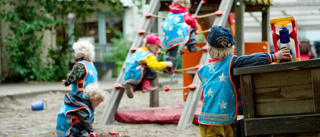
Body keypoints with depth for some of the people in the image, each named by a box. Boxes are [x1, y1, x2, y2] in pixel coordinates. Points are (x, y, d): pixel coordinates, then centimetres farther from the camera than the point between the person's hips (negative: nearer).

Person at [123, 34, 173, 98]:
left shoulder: (139, 51, 21)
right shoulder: (149, 55, -8)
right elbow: (156, 66, -19)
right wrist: (166, 64, -6)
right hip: (135, 75, -9)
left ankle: (132, 86, 4)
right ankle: (146, 86, -8)